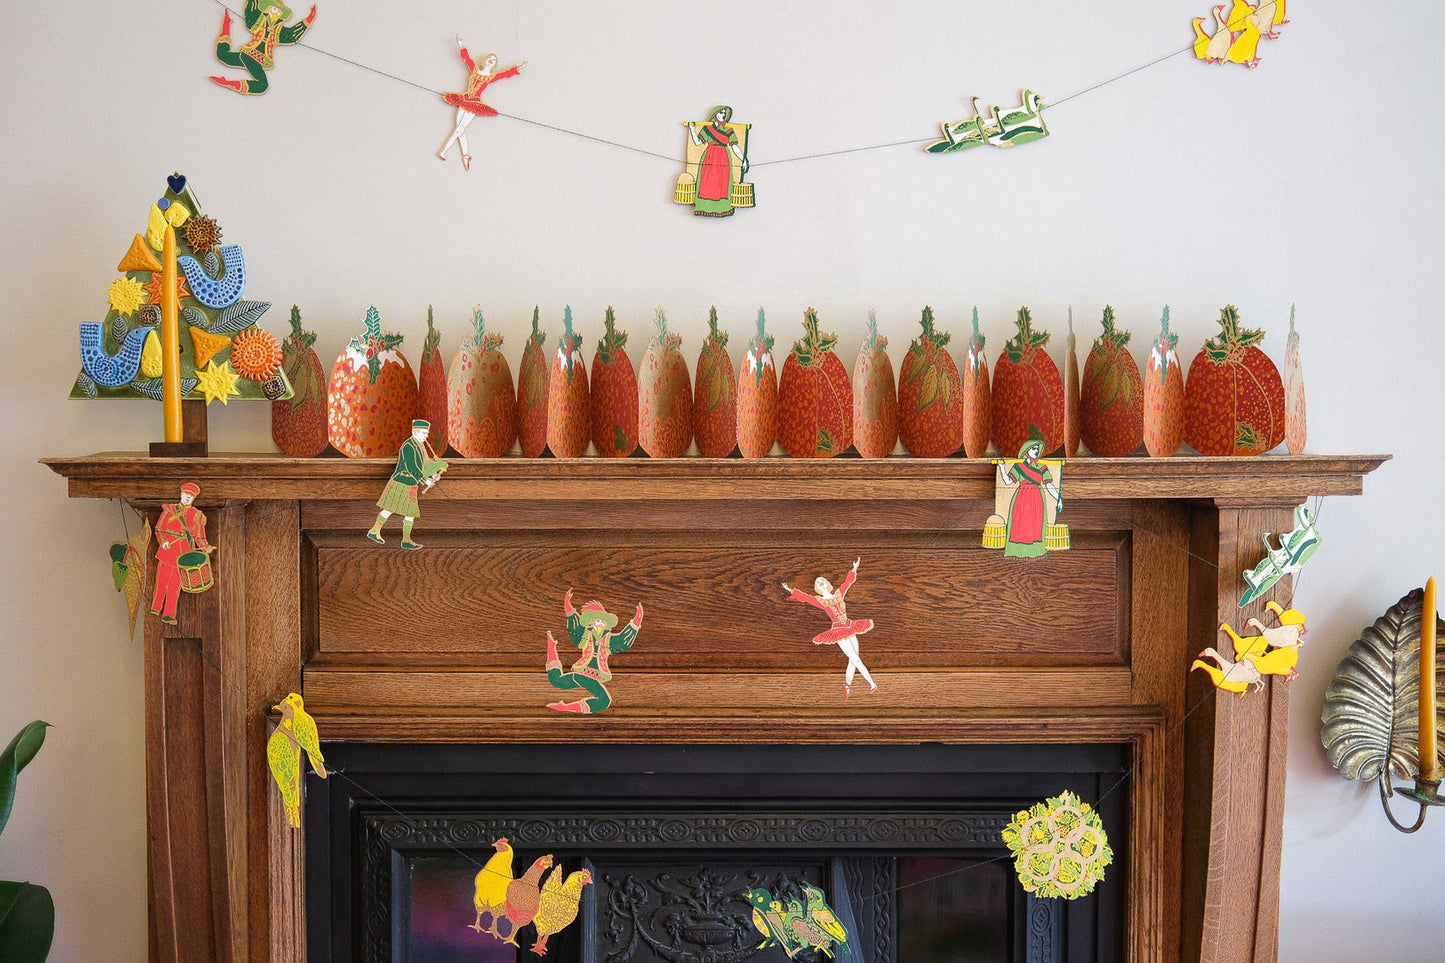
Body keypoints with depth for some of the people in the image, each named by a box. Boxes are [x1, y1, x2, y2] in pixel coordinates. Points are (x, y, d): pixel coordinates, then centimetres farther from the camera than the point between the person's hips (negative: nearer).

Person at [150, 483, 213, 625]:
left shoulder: (197, 515, 11)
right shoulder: (169, 510, 6)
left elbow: (199, 536, 11)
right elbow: (159, 529, 3)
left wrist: (206, 547, -7)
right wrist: (163, 541, -15)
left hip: (183, 552, 1)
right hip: (168, 548, -1)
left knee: (175, 583, -1)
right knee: (161, 580, 2)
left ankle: (168, 615, 3)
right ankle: (156, 608, 20)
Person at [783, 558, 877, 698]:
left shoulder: (838, 594, 10)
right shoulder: (820, 601, -3)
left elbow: (847, 582, 22)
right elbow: (804, 597, -9)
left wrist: (854, 569, 28)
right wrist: (791, 591, -17)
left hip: (850, 630, 6)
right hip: (838, 632, -6)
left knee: (853, 661, 6)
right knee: (855, 659, -9)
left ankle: (847, 688, 18)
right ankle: (872, 683, -5)